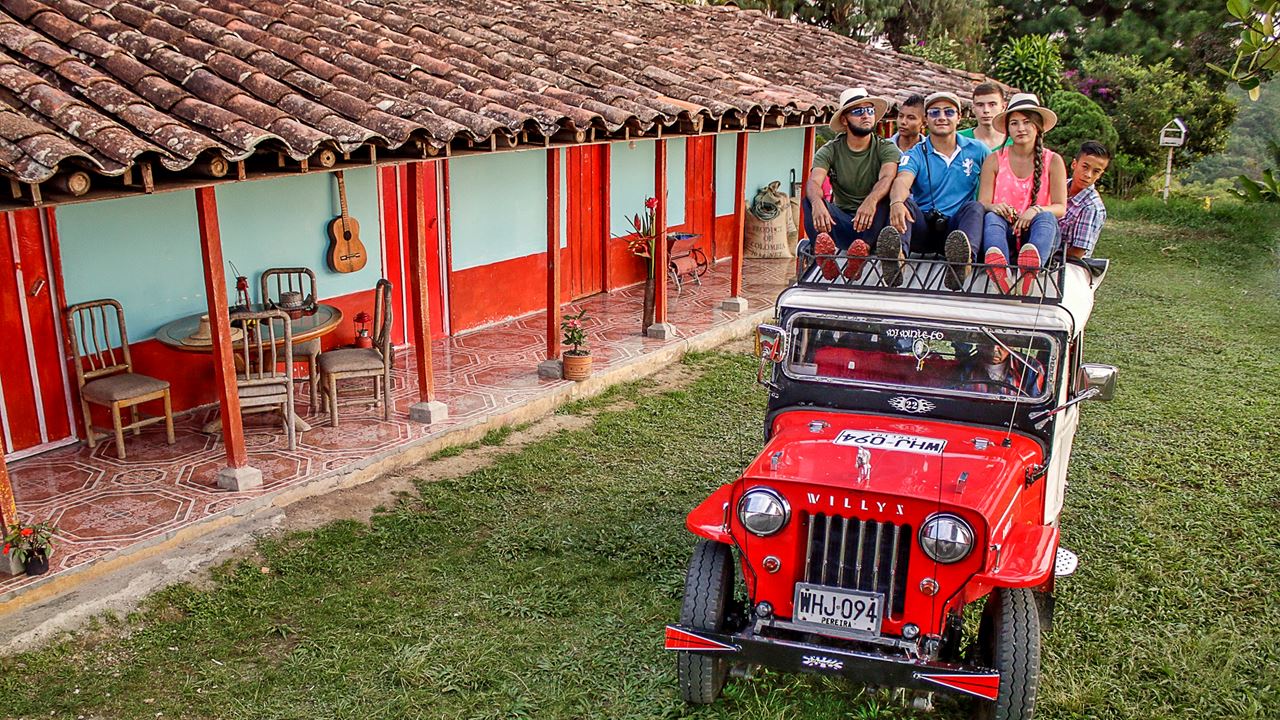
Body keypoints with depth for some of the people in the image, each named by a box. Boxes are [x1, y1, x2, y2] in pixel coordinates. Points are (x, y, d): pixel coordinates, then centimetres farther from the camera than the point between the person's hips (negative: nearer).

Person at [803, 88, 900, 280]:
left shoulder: (886, 149, 1)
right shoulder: (830, 151, 5)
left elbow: (887, 178, -21)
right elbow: (813, 183, -14)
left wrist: (871, 201, -44)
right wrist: (817, 202, -39)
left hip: (873, 224, -1)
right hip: (841, 224, 1)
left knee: (888, 194, -27)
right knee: (810, 199, -23)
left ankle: (864, 247, -51)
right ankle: (825, 253, -52)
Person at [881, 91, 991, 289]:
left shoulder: (977, 151, 13)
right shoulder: (915, 155, 6)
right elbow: (902, 182, -15)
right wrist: (896, 202, -37)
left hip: (956, 227, 0)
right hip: (922, 228, 0)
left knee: (975, 207, -27)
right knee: (905, 202, -26)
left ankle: (962, 261, -59)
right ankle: (896, 256, -58)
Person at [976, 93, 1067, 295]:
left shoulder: (1053, 161, 9)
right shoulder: (994, 160, 10)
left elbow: (1061, 208, 2)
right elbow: (982, 203, 3)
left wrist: (1037, 210, -21)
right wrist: (993, 207, -23)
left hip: (1034, 230, 0)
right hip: (1004, 232, 0)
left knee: (1046, 217, -32)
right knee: (991, 218, -33)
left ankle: (1031, 265, -67)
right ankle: (997, 266, -68)